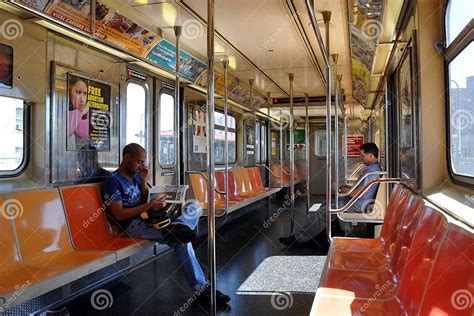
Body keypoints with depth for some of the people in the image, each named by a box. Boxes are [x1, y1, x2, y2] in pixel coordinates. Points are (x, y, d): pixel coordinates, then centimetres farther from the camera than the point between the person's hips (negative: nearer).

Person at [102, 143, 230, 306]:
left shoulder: (135, 175, 16)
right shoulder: (113, 181, -7)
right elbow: (119, 214, -16)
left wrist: (143, 180, 3)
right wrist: (149, 206, -22)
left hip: (147, 219, 7)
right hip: (133, 225, -7)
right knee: (181, 238, -25)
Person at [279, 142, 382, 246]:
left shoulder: (372, 171, -22)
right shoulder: (373, 168, 14)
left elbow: (358, 193, -25)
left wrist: (345, 190, -7)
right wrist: (348, 187, 12)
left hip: (356, 205, -11)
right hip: (353, 201, 11)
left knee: (322, 213, -12)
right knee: (324, 207, 10)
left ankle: (298, 238, -3)